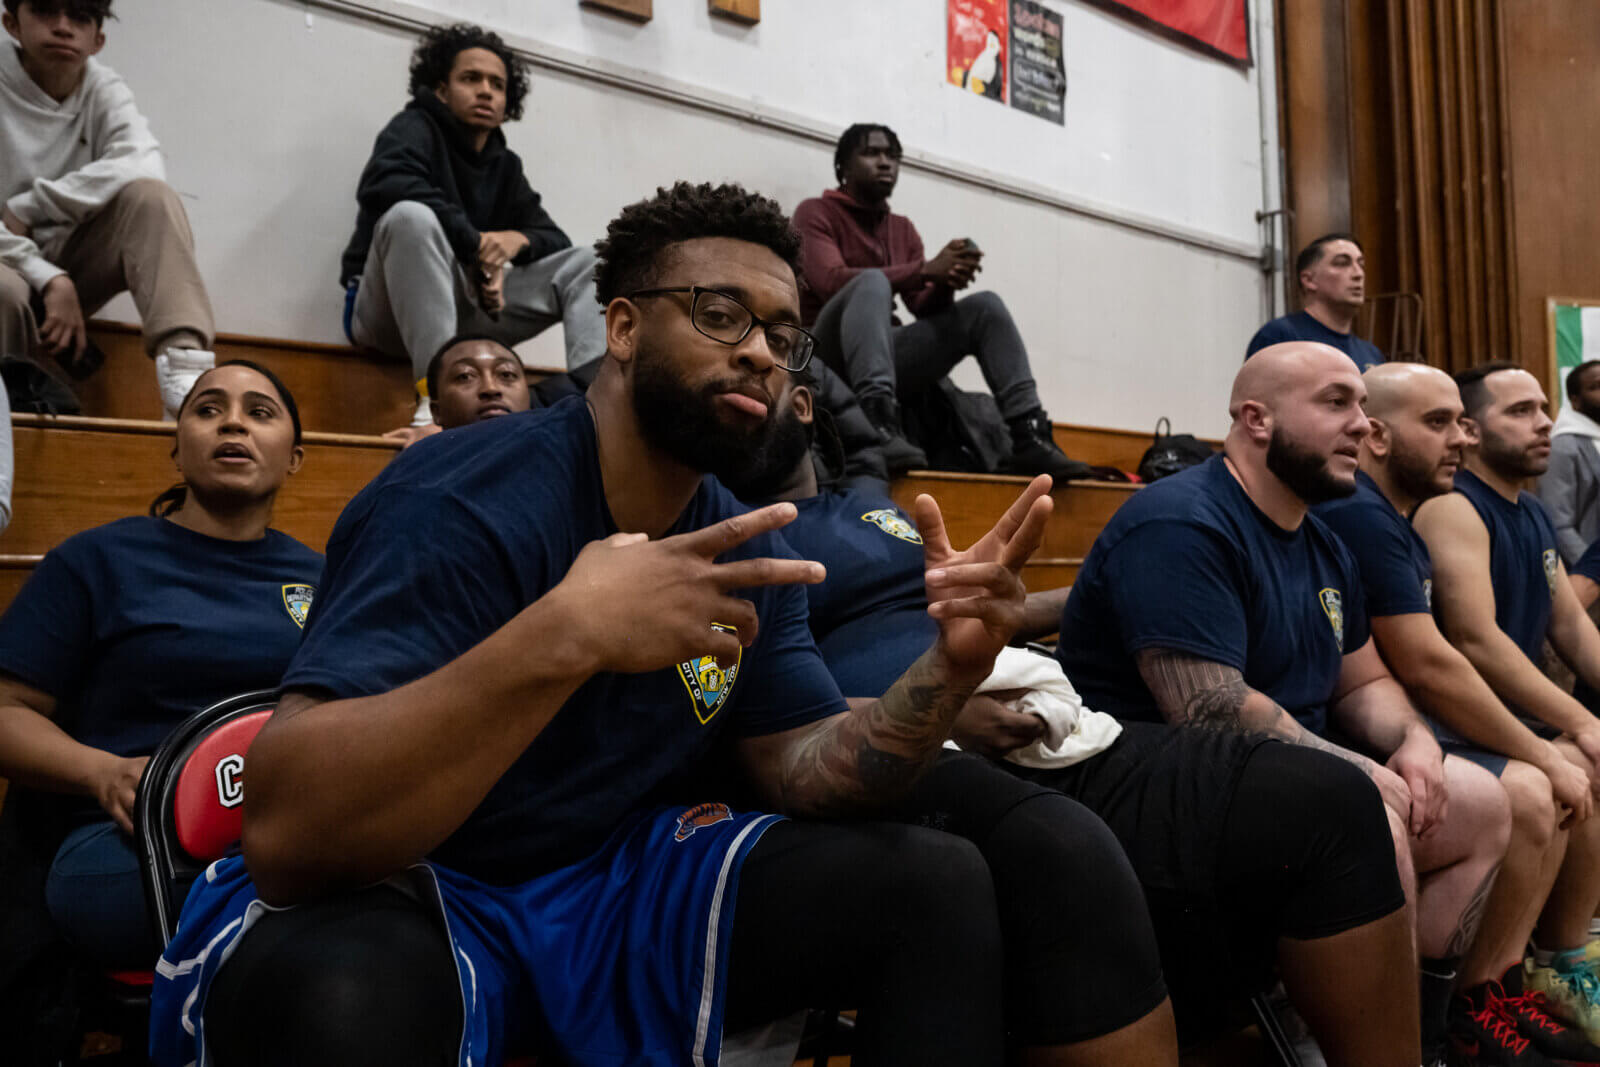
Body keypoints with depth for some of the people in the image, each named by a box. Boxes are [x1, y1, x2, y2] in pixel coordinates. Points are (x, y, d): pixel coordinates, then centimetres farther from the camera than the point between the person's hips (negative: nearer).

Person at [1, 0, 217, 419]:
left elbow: (143, 167, -22)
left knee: (149, 194, -23)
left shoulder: (104, 90, 0)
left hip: (74, 264, 3)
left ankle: (185, 372, -38)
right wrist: (48, 278, -28)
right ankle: (44, 394, -10)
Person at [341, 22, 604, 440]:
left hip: (465, 311, 6)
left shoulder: (505, 166, 14)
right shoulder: (417, 128, -3)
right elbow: (384, 183, -26)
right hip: (388, 310, -6)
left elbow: (553, 237, 10)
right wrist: (477, 247, -25)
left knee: (584, 260, -2)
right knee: (412, 216, -35)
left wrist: (517, 240, -14)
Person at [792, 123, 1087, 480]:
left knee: (985, 307, -6)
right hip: (827, 354, -6)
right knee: (872, 281, -34)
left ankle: (1029, 438, -20)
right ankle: (881, 428, -55)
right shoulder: (815, 212, 0)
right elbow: (831, 281, -19)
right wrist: (926, 269, -24)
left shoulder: (903, 229, 18)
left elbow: (923, 306, 9)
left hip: (883, 353, 6)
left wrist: (945, 283, -16)